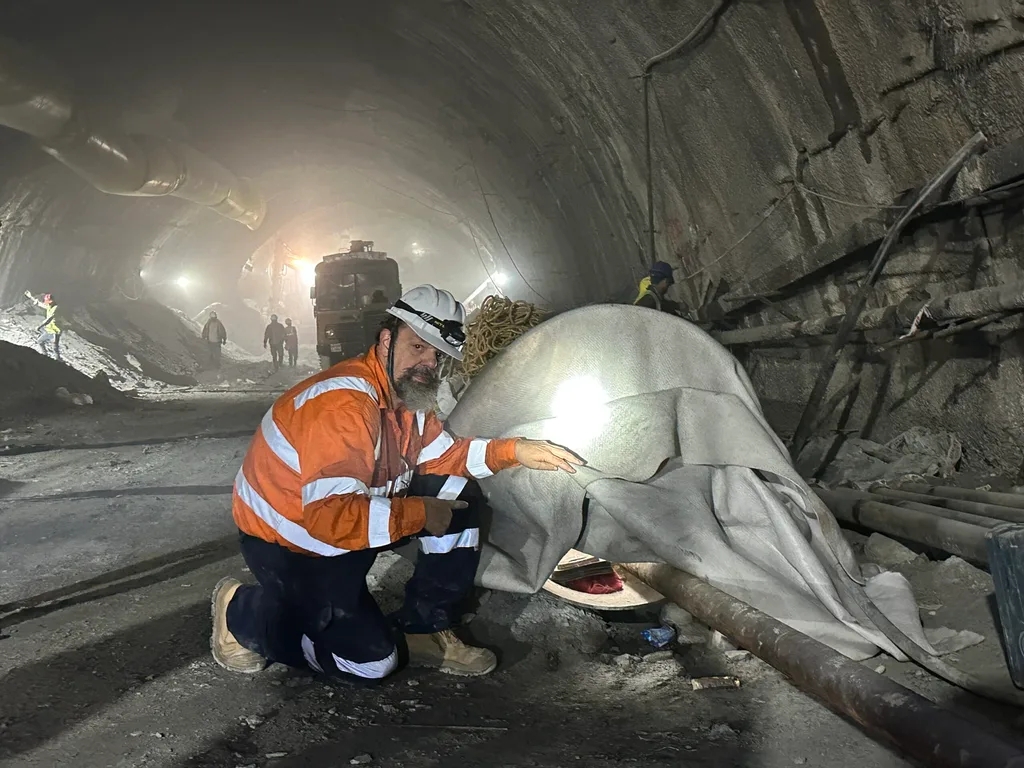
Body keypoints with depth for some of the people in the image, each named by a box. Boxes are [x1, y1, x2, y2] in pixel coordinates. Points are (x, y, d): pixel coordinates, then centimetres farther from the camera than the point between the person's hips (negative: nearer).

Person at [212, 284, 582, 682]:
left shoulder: (407, 392, -3)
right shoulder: (343, 404, -33)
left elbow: (440, 452, 8)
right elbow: (331, 517, -38)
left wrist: (511, 451, -6)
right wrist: (418, 515, -29)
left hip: (349, 526, 9)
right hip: (286, 544, -9)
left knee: (460, 497, -4)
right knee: (372, 660, -11)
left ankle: (422, 630, 7)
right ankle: (242, 611, 8)